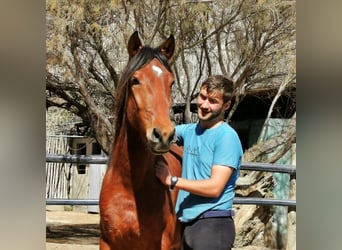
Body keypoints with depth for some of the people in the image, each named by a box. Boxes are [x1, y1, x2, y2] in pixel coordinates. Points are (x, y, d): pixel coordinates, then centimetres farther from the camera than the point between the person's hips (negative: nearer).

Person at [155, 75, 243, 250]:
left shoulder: (227, 137, -11)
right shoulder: (190, 131, 11)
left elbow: (214, 187, -18)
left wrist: (172, 180, -14)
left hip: (212, 224, -7)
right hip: (187, 222, 8)